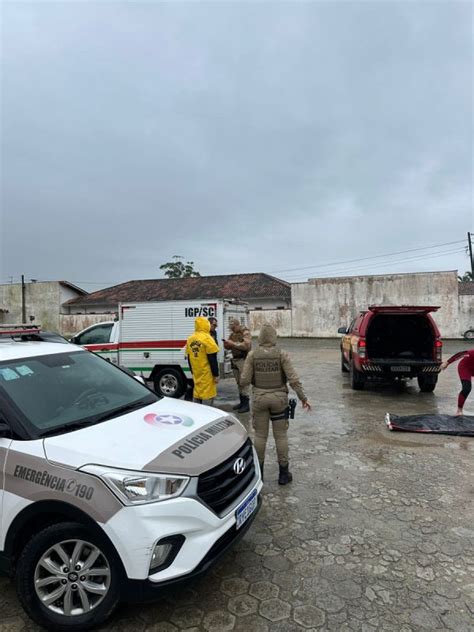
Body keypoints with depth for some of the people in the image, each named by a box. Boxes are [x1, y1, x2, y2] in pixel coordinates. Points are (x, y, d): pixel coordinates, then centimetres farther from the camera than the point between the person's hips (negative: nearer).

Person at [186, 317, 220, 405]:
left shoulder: (190, 339, 8)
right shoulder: (207, 338, -13)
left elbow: (189, 358, 14)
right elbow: (212, 359, -15)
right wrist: (216, 374, -10)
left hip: (196, 374, 7)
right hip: (207, 374, -7)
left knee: (197, 394, 16)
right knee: (207, 396, -2)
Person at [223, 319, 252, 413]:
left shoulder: (245, 332, -8)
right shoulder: (233, 334, 15)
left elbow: (246, 345, -23)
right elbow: (228, 347, 18)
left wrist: (233, 343, -23)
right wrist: (227, 344, -5)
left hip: (243, 360, -8)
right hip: (235, 359, 8)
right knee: (238, 382, 11)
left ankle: (246, 404, -3)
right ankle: (241, 402, 20)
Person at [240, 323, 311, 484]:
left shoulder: (252, 355, -7)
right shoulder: (282, 355, -10)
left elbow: (244, 381, -8)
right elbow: (293, 379, -13)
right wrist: (303, 398, -5)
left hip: (259, 398, 1)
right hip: (279, 398, -1)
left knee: (260, 435, 14)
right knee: (281, 436, 11)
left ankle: (259, 471, 25)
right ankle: (283, 474, 20)